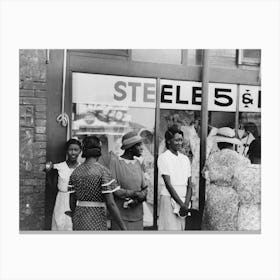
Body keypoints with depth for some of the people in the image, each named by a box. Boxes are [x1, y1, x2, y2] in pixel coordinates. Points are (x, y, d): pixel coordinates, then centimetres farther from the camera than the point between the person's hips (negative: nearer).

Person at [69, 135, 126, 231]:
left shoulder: (75, 172, 4)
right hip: (96, 222, -6)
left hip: (78, 219, 6)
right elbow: (110, 203, -17)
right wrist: (123, 227, -10)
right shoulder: (103, 171, -12)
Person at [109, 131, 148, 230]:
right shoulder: (115, 161, -6)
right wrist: (133, 193, -17)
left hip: (137, 214, 5)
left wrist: (137, 200, -11)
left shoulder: (137, 163, 10)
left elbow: (144, 188, 8)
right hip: (120, 215, -5)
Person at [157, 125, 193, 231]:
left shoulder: (185, 159, 12)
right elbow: (168, 184, -10)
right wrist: (182, 204, -11)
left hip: (183, 200, 5)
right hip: (169, 199, -5)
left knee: (181, 229, 6)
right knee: (170, 228, -9)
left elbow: (189, 185, 9)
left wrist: (186, 204, -5)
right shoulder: (163, 157, -5)